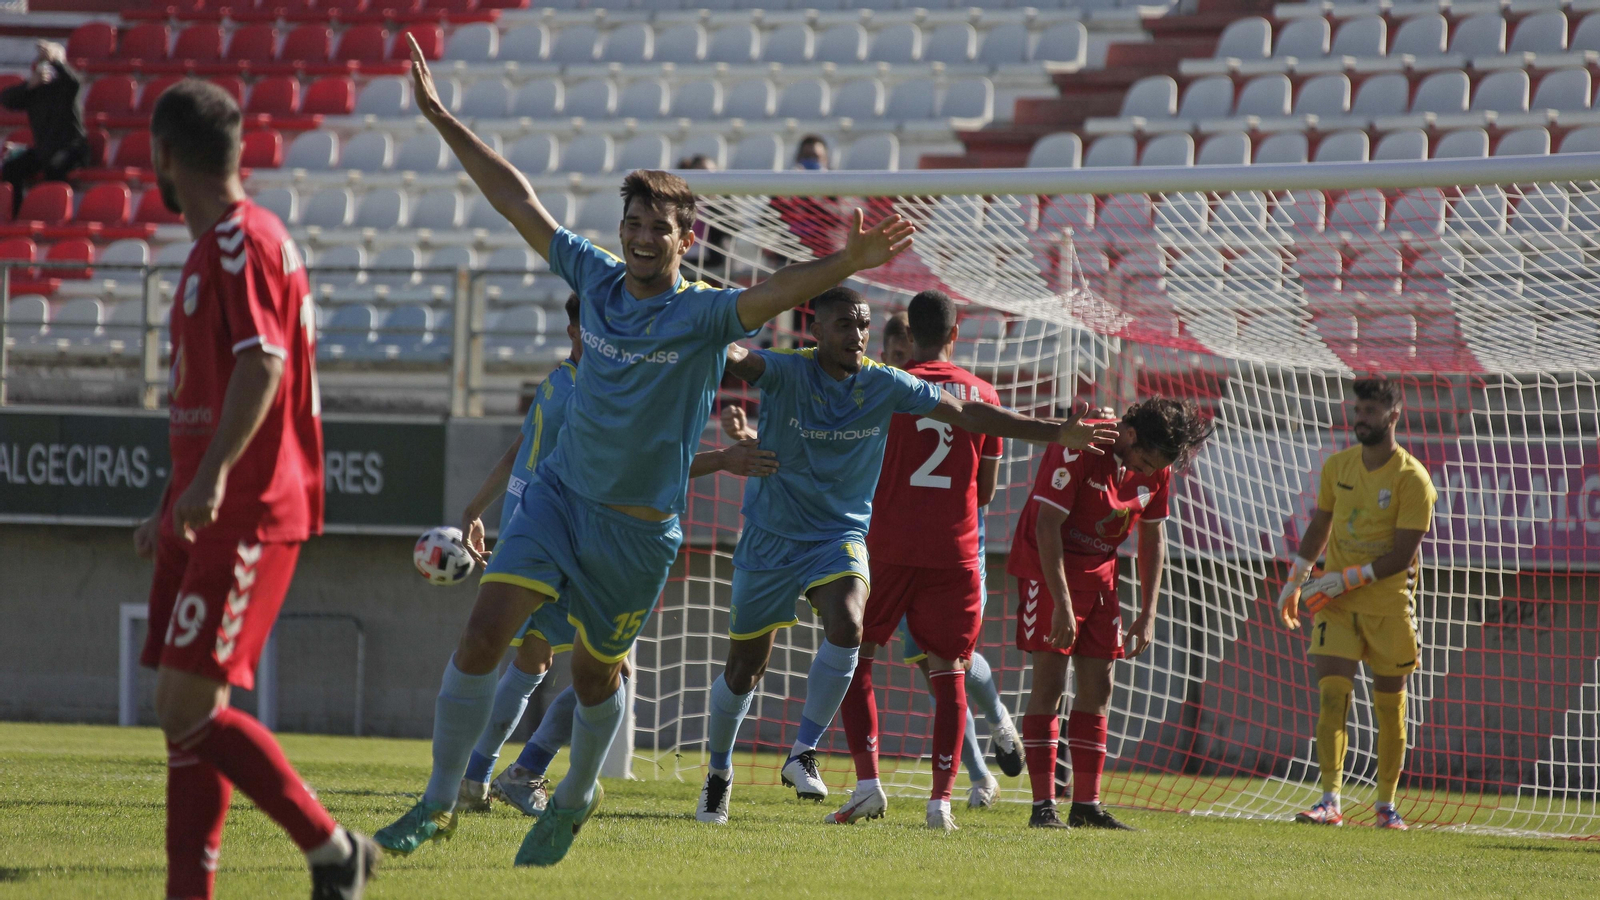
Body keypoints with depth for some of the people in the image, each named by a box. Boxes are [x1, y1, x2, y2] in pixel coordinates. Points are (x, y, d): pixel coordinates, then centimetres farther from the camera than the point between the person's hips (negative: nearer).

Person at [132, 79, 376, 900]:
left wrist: (213, 475, -35)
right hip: (207, 520, 10)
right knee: (181, 713, 5)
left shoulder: (243, 242, -10)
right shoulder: (212, 248, 21)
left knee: (189, 709, -15)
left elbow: (260, 365, -24)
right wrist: (173, 513, 31)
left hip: (245, 517, -10)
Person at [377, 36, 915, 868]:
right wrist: (441, 119, 10)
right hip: (559, 494, 3)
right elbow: (517, 200, 7)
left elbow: (773, 294, -32)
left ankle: (576, 796, 40)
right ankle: (439, 803, -5)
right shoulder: (596, 277, 0)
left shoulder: (702, 315, -13)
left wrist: (846, 264, -51)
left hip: (638, 528, -3)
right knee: (483, 636, -13)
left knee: (595, 673, 12)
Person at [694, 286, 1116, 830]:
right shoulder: (786, 372, -14)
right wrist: (723, 350, -62)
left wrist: (1057, 433, -3)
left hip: (841, 535, 1)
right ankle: (718, 773, 31)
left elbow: (968, 416, 1)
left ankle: (803, 752, -14)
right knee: (744, 667, 6)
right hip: (770, 535, -1)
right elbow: (736, 359, -35)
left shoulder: (886, 386, -5)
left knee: (846, 627, -29)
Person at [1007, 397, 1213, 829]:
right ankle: (1043, 805, -11)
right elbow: (1046, 525, -24)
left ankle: (1087, 805, 8)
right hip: (1047, 567, -7)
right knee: (1049, 682, -11)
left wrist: (1147, 615, 5)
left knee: (1097, 688, 4)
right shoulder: (1078, 449, -23)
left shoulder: (1157, 469, -3)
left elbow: (1153, 539, 9)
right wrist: (1062, 605, -26)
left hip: (1099, 572, 7)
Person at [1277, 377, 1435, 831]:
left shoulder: (1412, 479, -11)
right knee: (1332, 695, -11)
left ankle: (1386, 805, 16)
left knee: (1390, 706, 5)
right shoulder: (1338, 466, 5)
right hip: (1336, 605, 3)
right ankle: (1330, 801, -15)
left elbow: (1402, 556, -14)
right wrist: (1295, 581, 15)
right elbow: (1320, 525, 19)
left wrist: (1344, 580, -19)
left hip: (1389, 606, -3)